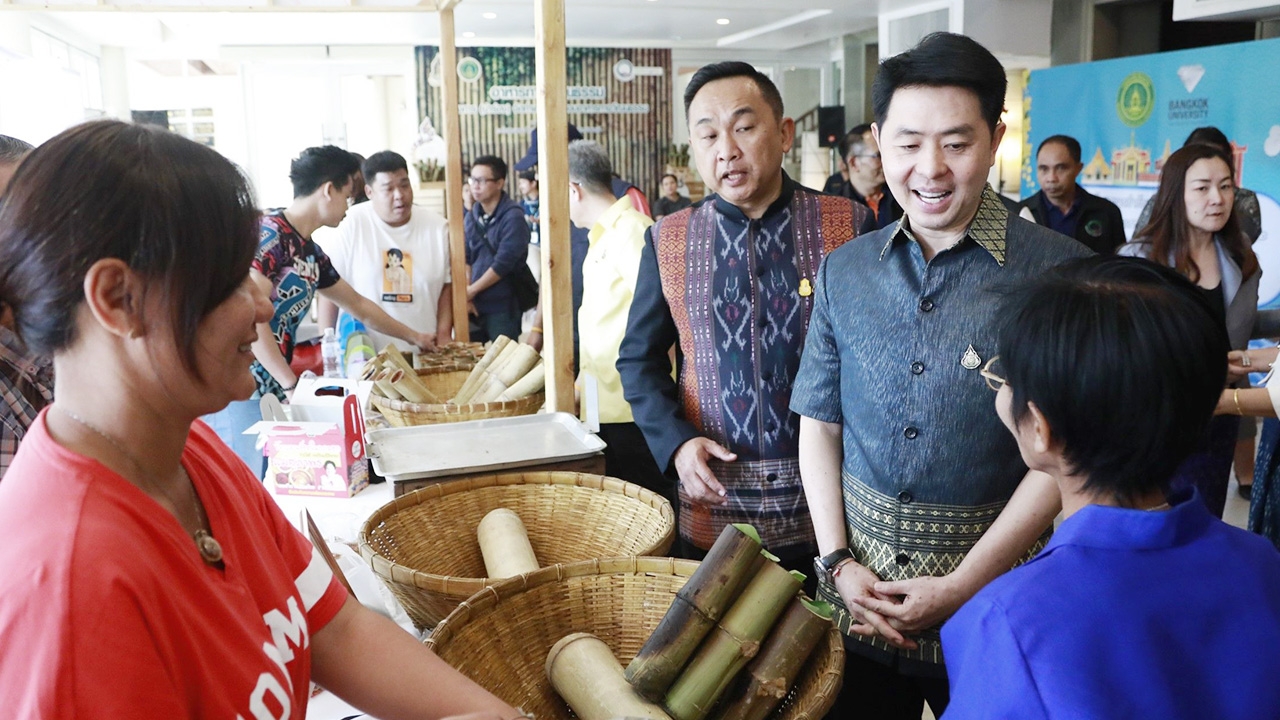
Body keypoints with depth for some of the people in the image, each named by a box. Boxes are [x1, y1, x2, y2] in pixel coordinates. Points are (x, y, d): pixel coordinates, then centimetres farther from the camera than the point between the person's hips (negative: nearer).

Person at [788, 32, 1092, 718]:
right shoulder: (843, 272, 2)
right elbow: (819, 424, 6)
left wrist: (960, 587, -14)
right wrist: (839, 562, -4)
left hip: (992, 591, -3)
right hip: (857, 586, 3)